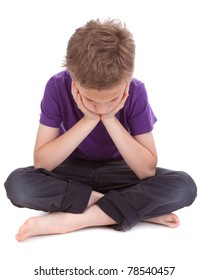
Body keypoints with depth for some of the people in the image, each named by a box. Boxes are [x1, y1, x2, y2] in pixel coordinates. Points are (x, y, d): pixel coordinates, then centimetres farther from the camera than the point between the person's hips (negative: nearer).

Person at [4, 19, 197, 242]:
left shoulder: (135, 92, -20)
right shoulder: (58, 87, -21)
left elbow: (148, 171, -23)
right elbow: (41, 163, -24)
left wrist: (110, 120, -31)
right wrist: (88, 121, -32)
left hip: (116, 171, 0)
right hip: (72, 172, 0)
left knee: (184, 186, -28)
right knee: (17, 183, -32)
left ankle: (69, 220, -28)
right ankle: (134, 208, -23)